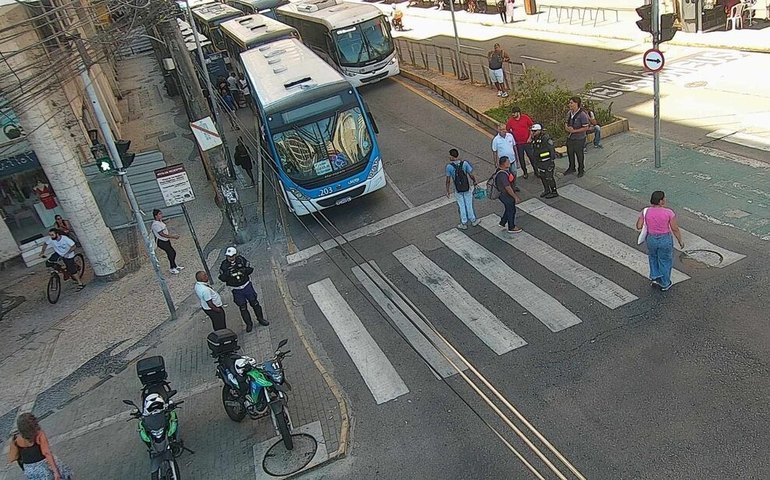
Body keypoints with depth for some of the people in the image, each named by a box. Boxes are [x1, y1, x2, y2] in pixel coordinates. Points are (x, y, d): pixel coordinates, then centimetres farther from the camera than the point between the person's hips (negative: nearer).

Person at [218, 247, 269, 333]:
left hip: (247, 286, 1)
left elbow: (250, 269, -6)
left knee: (254, 303, 11)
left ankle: (260, 319, 31)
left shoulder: (241, 260, -12)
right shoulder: (224, 265, -12)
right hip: (236, 290, -1)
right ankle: (249, 324, 24)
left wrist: (245, 270, -26)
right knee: (243, 307, 7)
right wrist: (227, 274, -30)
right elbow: (222, 278, -10)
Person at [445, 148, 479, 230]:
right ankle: (473, 220, 33)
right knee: (469, 205, 18)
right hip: (467, 188, 1)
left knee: (461, 206, 15)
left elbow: (448, 180, -9)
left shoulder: (449, 166, -15)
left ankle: (464, 224, 25)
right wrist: (474, 181, 9)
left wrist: (447, 191, 2)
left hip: (458, 190, -1)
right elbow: (471, 175, -10)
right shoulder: (465, 163, -13)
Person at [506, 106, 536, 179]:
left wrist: (530, 137, -4)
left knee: (532, 156, 6)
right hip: (518, 143, 1)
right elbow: (508, 131, 8)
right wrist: (511, 139, 1)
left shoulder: (526, 118, -8)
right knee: (521, 158, 11)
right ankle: (525, 172, 27)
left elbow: (532, 127, 2)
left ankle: (536, 171, 22)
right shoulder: (510, 121, -6)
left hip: (527, 142, -1)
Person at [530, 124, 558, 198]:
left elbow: (552, 150, -18)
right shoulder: (534, 140, 6)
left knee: (549, 177, -2)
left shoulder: (546, 138, -19)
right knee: (542, 177, 16)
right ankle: (546, 190, 31)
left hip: (547, 161, -8)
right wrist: (535, 162, 18)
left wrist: (552, 161, -19)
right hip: (540, 162, 8)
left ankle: (554, 192, 10)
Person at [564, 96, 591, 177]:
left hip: (579, 139, -6)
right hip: (570, 137, 6)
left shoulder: (582, 115, -22)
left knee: (579, 154, 10)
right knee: (570, 153, 20)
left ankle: (581, 170, 30)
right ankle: (571, 168, 40)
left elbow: (585, 128, -20)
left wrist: (574, 130, -24)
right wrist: (566, 127, -10)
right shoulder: (569, 113, -1)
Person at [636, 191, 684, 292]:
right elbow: (675, 229, -13)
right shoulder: (669, 212, -18)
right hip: (665, 240, -2)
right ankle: (665, 284, 32)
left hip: (651, 239, 2)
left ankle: (655, 277, 26)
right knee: (665, 261, 19)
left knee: (653, 258, 30)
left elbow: (639, 226, -9)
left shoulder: (646, 211, -12)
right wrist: (680, 241, 1)